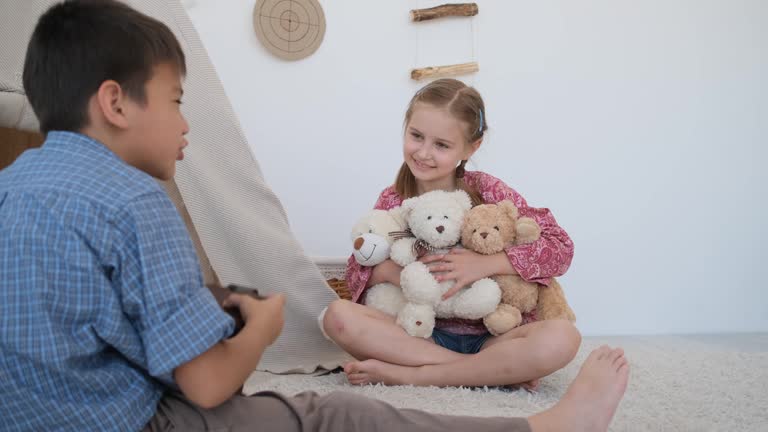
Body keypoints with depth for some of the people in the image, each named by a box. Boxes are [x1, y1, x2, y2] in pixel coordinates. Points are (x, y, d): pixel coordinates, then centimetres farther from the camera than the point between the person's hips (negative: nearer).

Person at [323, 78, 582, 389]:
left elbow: (560, 247, -6)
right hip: (420, 336, 2)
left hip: (490, 337, -1)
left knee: (562, 338, -31)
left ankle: (406, 375, -23)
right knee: (338, 315, -25)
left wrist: (485, 264, -19)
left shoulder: (486, 190, -3)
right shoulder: (393, 200, 3)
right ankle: (501, 371, -22)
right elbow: (355, 272, 5)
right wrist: (386, 271, -18)